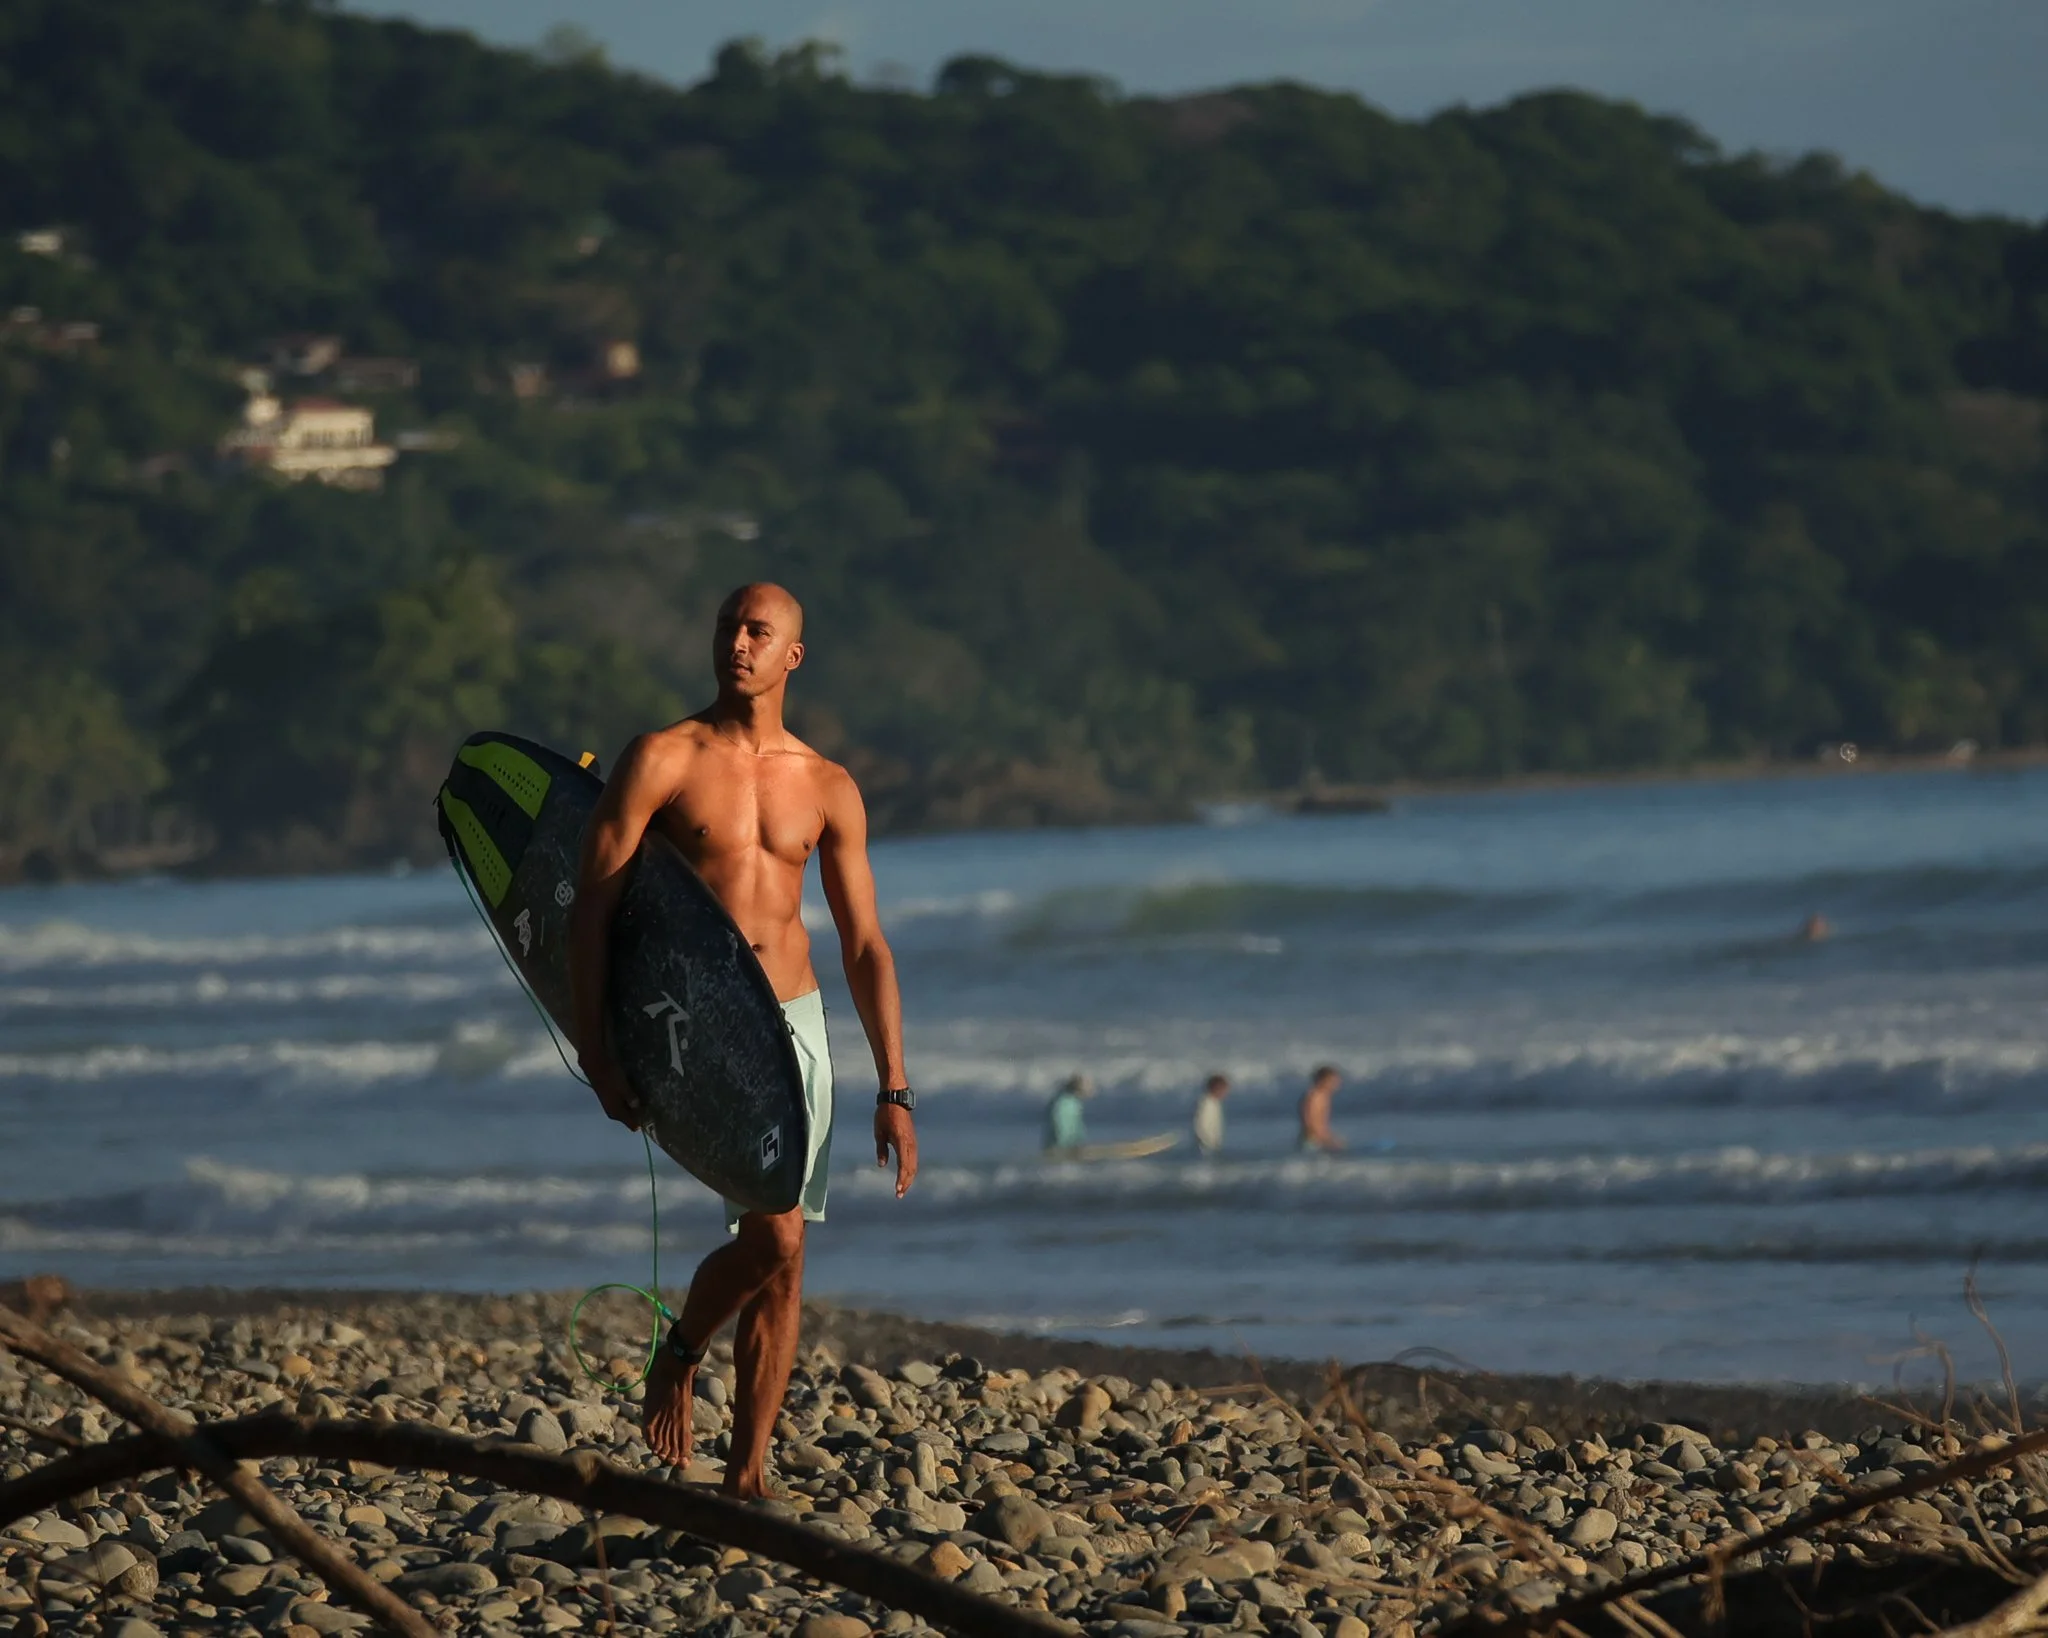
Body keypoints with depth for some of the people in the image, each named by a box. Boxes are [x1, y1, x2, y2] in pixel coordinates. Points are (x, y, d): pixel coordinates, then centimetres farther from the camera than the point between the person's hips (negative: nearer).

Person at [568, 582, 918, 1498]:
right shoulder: (663, 761, -2)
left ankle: (746, 1481, 8)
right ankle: (681, 1352, 7)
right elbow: (592, 908, -4)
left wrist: (893, 1091, 6)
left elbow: (865, 946, 12)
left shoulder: (827, 789, 10)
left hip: (795, 1025, 4)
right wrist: (595, 1052, -14)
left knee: (781, 1256, 1)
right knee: (773, 1234, -21)